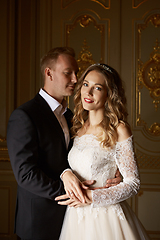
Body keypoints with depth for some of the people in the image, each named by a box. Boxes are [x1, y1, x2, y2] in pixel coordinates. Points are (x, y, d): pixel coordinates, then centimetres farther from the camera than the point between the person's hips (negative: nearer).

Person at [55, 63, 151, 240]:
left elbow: (133, 183, -13)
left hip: (105, 218, -5)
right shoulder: (79, 127, 6)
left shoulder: (118, 130, -12)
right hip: (77, 217, 6)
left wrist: (92, 197, -19)